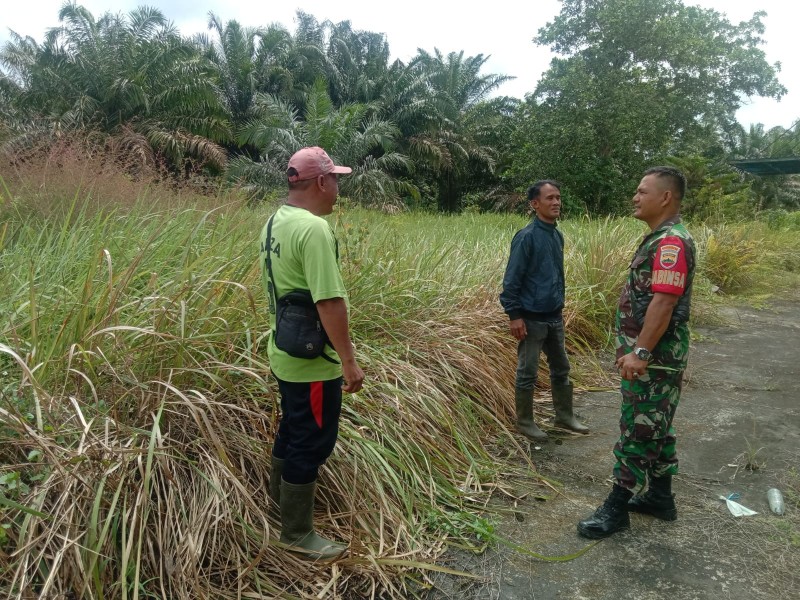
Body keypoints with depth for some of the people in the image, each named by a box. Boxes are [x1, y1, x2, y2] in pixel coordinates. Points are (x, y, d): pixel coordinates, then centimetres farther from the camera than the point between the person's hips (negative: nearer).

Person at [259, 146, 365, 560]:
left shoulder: (275, 223, 8)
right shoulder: (314, 228, -23)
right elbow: (329, 301, -27)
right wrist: (349, 360, -21)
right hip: (313, 361, -9)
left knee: (293, 428, 25)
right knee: (311, 442, 5)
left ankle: (280, 494, 44)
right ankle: (297, 533, 20)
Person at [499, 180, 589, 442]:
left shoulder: (558, 235, 6)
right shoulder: (526, 237, -17)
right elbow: (512, 279, -17)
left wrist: (560, 305, 18)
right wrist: (514, 315, -19)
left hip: (555, 317, 8)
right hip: (532, 318, -8)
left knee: (561, 369, 18)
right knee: (527, 373, 5)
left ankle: (564, 416, 33)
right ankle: (524, 422, 20)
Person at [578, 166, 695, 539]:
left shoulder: (672, 242, -19)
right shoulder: (658, 239, 13)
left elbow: (664, 302, -27)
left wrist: (640, 353, -26)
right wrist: (633, 348, 20)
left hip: (655, 358, -10)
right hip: (650, 355, 10)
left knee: (638, 431, -1)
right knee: (655, 428, 18)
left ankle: (616, 508, 9)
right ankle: (660, 497, 30)